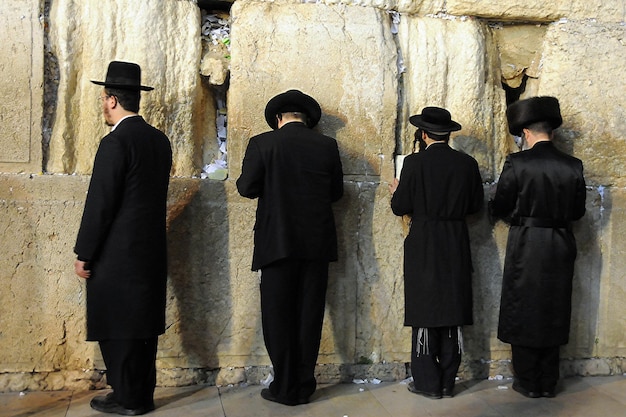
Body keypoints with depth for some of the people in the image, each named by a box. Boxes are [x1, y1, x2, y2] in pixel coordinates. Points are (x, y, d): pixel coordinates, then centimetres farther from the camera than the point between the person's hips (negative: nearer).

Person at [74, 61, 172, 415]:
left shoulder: (115, 142, -15)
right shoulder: (160, 140, 8)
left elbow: (99, 204, -15)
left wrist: (84, 254, -9)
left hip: (118, 254, -8)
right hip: (152, 250, 8)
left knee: (117, 328, 3)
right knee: (142, 325, 14)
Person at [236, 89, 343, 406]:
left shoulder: (262, 143, -5)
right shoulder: (327, 145, 3)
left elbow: (247, 188, -7)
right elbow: (336, 192, 9)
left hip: (278, 243, -3)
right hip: (318, 244, 3)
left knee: (278, 316, 6)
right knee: (309, 315, 11)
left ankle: (286, 388, 12)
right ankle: (304, 386, 19)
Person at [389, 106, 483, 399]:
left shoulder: (414, 163, -10)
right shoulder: (467, 164, 1)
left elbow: (401, 207, -9)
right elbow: (475, 205, 7)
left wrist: (396, 192, 13)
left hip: (424, 245, -3)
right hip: (456, 245, 4)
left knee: (426, 311, 4)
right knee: (453, 311, 10)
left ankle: (429, 382, 9)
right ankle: (447, 382, 17)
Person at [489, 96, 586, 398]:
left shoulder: (517, 163, -12)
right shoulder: (573, 166, -2)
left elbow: (499, 207, -7)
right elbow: (577, 211, 5)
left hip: (526, 247, -4)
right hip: (561, 248, 4)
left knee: (523, 312, 9)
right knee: (553, 312, 15)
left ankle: (528, 382, 16)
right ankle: (548, 383, 23)